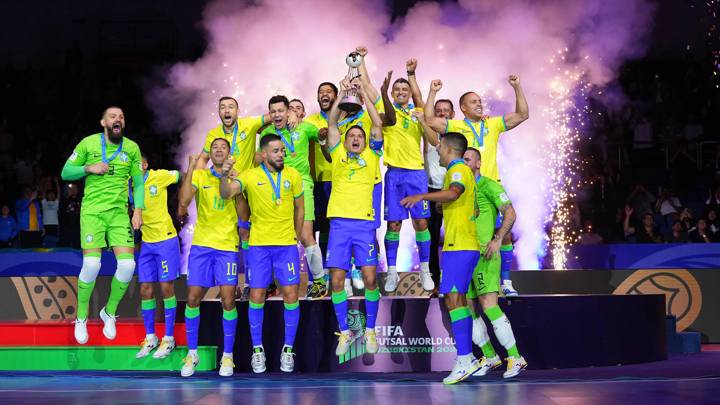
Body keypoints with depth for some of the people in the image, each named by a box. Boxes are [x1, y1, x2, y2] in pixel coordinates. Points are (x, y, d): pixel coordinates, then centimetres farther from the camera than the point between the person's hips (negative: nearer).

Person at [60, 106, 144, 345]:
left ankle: (109, 312, 15)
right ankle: (81, 318, 6)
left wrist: (138, 209, 0)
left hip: (119, 213, 2)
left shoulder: (132, 148, 7)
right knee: (92, 264, -16)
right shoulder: (88, 143, 1)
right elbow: (65, 173, 5)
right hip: (92, 210, -2)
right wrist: (89, 168, -11)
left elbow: (138, 182, 12)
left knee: (127, 264, -11)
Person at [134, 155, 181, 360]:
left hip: (166, 239, -4)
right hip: (146, 243, 4)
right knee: (145, 289, 5)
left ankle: (169, 339, 9)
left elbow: (180, 174, 2)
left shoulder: (159, 177, -9)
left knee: (166, 287, -1)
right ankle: (150, 338, 17)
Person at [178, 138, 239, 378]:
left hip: (227, 245, -1)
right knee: (193, 298, -1)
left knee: (228, 300, -7)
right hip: (201, 243, 1)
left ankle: (227, 356, 5)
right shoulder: (200, 175, 7)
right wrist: (191, 168, -15)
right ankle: (192, 353, 13)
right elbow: (184, 201, -10)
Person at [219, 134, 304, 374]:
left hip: (287, 244, 1)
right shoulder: (250, 176, -3)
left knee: (291, 295, -3)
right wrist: (225, 176, -37)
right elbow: (226, 194, -18)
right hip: (259, 244, -1)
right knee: (256, 296, 0)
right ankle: (257, 349, 13)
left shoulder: (293, 175, 3)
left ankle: (288, 349, 10)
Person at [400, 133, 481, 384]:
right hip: (465, 245, 11)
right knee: (458, 299, 11)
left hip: (458, 245, -11)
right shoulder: (459, 171, 23)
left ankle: (465, 359, -21)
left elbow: (454, 193, -31)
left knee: (453, 298, -15)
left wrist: (422, 196, -37)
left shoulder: (458, 170, -8)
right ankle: (467, 359, 13)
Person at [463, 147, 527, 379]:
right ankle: (489, 356, 17)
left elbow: (510, 214, -9)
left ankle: (515, 357, -8)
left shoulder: (489, 186, -2)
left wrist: (497, 239, -18)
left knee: (489, 305, -15)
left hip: (484, 255, -7)